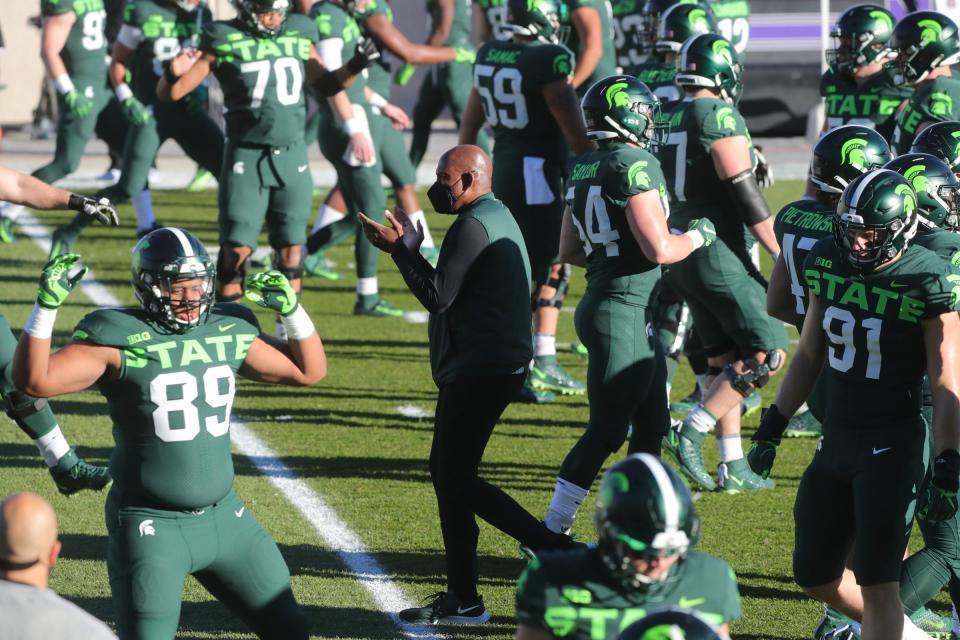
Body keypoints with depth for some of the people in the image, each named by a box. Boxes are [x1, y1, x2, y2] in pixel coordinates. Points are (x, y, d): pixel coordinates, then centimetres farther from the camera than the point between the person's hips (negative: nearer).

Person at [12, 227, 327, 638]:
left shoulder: (229, 332, 5)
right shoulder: (121, 340, -13)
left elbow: (309, 371, 15)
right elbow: (35, 380, -22)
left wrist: (290, 308, 2)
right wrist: (47, 306, -30)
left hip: (223, 516, 6)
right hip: (152, 527, -6)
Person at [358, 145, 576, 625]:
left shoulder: (473, 226, -16)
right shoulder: (497, 217, 17)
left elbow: (438, 297, -18)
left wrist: (401, 246, -10)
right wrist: (409, 247, 17)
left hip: (480, 369, -11)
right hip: (496, 364, 11)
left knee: (456, 480, -6)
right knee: (447, 473, 14)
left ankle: (558, 551, -8)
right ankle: (462, 599, 16)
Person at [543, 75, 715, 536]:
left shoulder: (582, 168, 10)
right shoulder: (635, 166, -17)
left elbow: (569, 251, 17)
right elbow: (660, 249, -20)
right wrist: (697, 236, -3)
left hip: (601, 303, 9)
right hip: (626, 312, -9)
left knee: (652, 424, 16)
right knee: (606, 430, -3)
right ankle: (551, 532, 1)